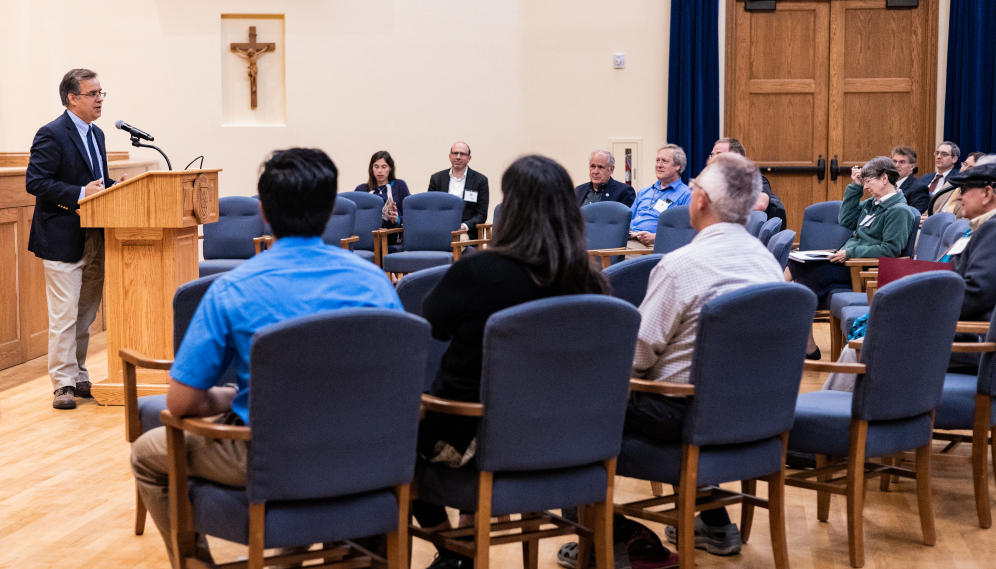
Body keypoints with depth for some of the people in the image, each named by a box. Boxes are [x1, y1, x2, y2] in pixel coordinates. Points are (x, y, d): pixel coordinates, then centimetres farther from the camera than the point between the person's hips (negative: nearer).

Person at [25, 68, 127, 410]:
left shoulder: (96, 134, 16)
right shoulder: (51, 135, -11)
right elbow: (35, 182, -18)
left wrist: (113, 187, 3)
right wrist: (79, 194, -24)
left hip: (94, 238, 8)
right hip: (63, 238, -8)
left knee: (86, 314, 14)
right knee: (64, 314, -5)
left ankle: (79, 377, 24)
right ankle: (63, 385, 2)